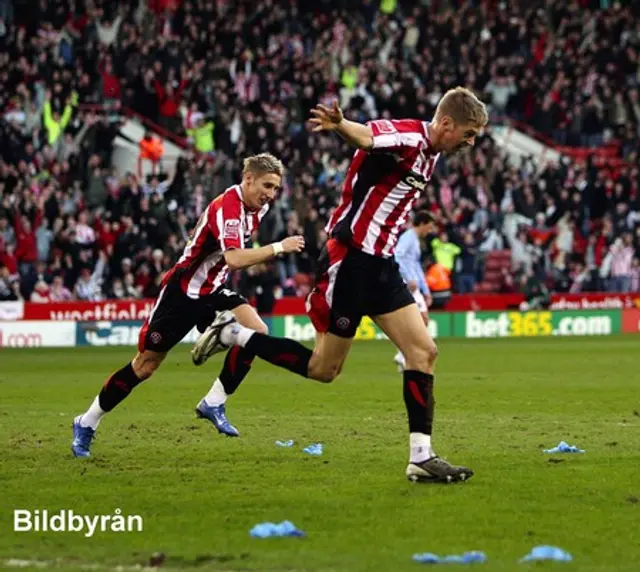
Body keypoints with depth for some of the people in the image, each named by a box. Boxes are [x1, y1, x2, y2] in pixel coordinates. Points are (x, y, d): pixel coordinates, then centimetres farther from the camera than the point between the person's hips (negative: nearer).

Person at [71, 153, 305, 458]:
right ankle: (87, 423, 16)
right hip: (182, 292, -8)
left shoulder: (254, 207, 2)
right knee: (145, 365, -1)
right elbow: (234, 259, -40)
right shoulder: (227, 207, -26)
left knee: (256, 331, -17)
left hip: (211, 290, 8)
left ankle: (214, 404, -6)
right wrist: (278, 248, -38)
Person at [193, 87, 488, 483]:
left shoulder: (428, 153, 13)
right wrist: (340, 125, -61)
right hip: (350, 260, -9)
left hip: (380, 265, 9)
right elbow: (366, 136, -40)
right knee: (324, 369, 0)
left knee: (424, 352, 1)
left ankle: (422, 458, 4)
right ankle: (233, 334, 15)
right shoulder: (408, 136, -17)